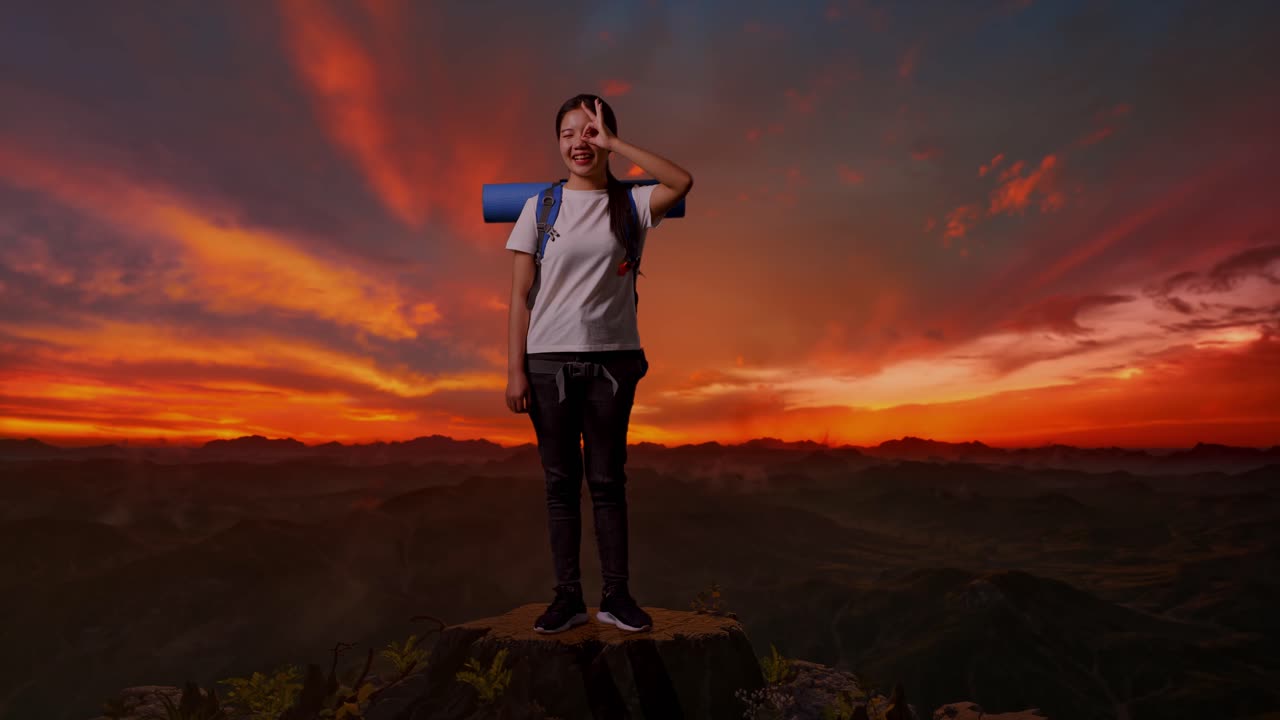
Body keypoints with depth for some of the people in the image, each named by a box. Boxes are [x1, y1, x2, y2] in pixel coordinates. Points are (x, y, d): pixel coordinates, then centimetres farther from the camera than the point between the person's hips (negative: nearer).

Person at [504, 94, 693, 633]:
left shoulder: (630, 204, 5)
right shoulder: (539, 207, 6)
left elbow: (682, 182, -17)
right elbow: (520, 295, 2)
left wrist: (613, 143, -11)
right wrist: (515, 369, -4)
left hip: (612, 357, 0)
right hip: (549, 359, 1)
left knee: (607, 480, 5)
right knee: (561, 482, 5)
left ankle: (616, 595, 14)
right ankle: (568, 596, 15)